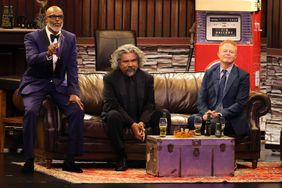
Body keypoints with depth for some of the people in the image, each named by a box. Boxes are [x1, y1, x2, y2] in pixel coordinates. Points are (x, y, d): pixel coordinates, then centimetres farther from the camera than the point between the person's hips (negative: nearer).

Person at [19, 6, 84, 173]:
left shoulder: (70, 38, 5)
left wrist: (73, 92, -11)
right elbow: (31, 59, -22)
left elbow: (72, 67, 0)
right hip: (36, 84, -3)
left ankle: (70, 160, -10)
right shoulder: (33, 37, -5)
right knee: (31, 111, -30)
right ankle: (29, 159, -22)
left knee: (77, 111, -19)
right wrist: (48, 54, -42)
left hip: (59, 84, 3)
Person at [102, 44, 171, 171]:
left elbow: (149, 105, 0)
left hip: (141, 118, 3)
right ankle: (122, 157, -27)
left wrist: (142, 123, -21)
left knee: (164, 114, -21)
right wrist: (132, 124, -25)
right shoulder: (110, 79, -5)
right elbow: (113, 105, -14)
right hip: (122, 117, -3)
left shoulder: (147, 78, 4)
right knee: (113, 116, -37)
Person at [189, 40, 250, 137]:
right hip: (210, 115, 3)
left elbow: (240, 103, -5)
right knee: (192, 120, -28)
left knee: (214, 123, -36)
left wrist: (221, 114, -18)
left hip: (231, 119, -3)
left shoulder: (243, 76, 2)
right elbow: (201, 99, 11)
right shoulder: (209, 73, 14)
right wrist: (205, 113, -12)